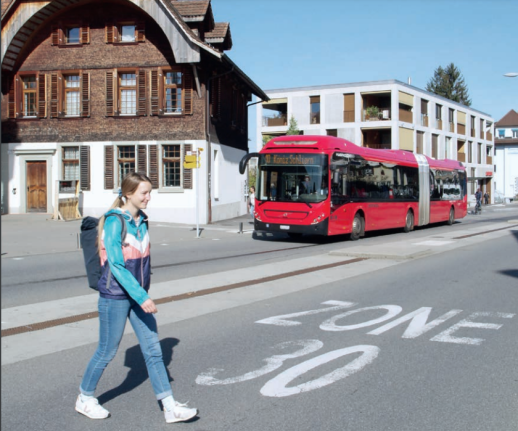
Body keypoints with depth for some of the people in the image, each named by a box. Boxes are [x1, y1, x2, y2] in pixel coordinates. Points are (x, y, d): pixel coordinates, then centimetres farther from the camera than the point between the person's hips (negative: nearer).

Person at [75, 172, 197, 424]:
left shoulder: (141, 220, 6)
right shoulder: (114, 222, -17)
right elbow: (116, 265, -22)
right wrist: (142, 297, -25)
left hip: (138, 295, 7)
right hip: (115, 296, -7)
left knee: (153, 349, 5)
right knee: (107, 351, 7)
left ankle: (170, 408, 9)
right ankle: (85, 399, 29)